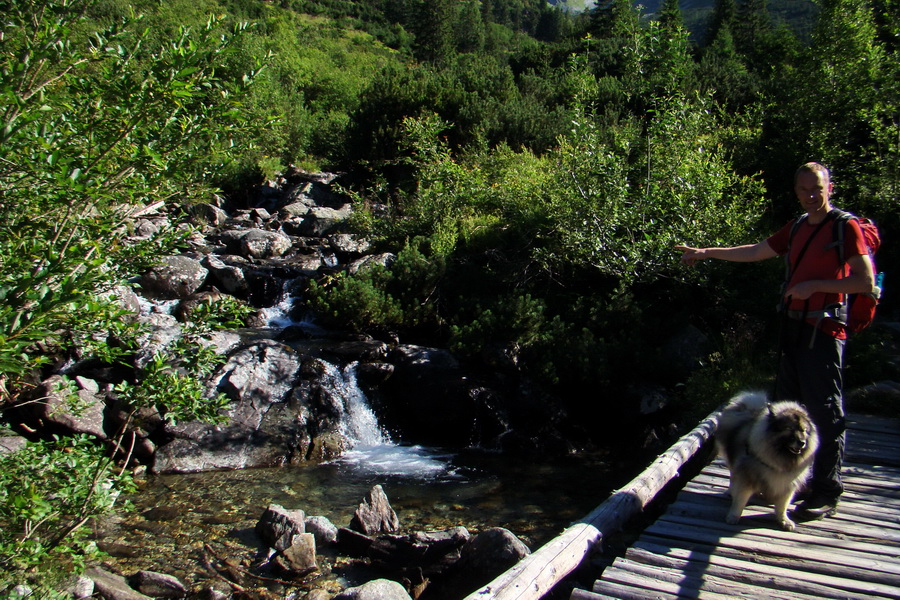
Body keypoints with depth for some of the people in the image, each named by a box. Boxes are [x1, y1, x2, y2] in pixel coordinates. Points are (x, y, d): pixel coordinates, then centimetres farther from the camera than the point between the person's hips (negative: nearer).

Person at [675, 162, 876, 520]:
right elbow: (754, 252, 24)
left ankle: (826, 494, 3)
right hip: (794, 329, 8)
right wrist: (706, 253, 22)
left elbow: (865, 281, -12)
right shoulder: (797, 229, 17)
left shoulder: (846, 227, -6)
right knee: (786, 407, 13)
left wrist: (815, 285, -16)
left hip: (823, 332, -8)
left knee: (825, 413, -4)